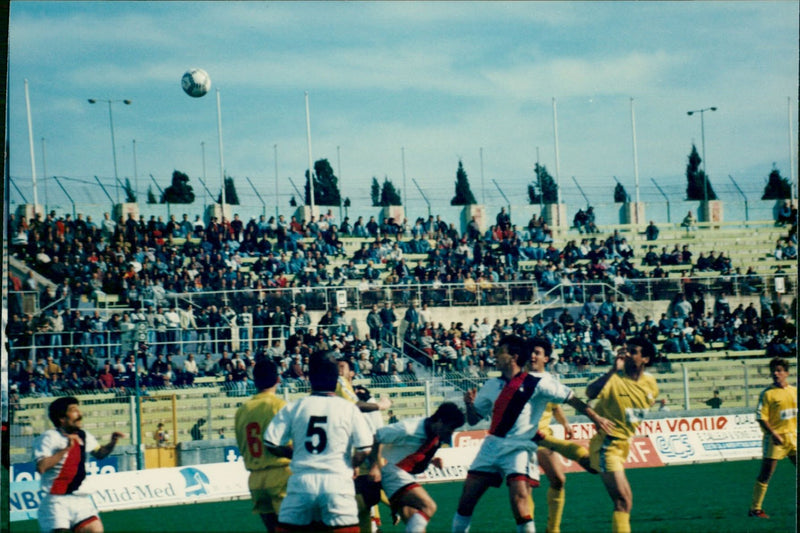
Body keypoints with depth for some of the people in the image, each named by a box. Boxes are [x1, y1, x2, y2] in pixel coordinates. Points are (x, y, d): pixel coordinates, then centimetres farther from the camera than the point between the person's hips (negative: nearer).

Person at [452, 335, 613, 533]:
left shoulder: (537, 383, -5)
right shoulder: (492, 386, 10)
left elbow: (570, 398, -2)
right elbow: (473, 420, 15)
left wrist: (594, 417, -6)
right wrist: (470, 404, -5)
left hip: (519, 448, -5)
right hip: (491, 447, 5)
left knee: (519, 500, -21)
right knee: (466, 499, 1)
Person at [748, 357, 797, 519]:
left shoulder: (794, 392, 10)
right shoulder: (767, 393, -7)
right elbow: (761, 417, -11)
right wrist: (773, 433, -21)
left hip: (793, 437, 6)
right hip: (775, 439, -6)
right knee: (766, 474, -6)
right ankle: (755, 508, -1)